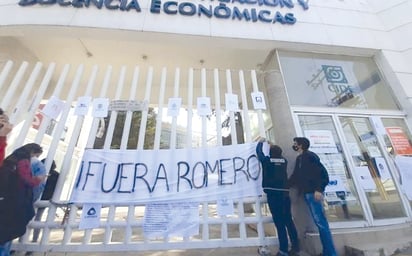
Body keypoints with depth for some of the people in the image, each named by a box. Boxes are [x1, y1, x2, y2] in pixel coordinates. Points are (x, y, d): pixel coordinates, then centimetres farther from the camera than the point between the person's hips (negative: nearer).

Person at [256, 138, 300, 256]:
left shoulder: (267, 160, -4)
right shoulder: (284, 160, 6)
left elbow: (259, 152, 11)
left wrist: (261, 142, 27)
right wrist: (274, 147, 39)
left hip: (273, 193, -4)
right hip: (285, 193, 5)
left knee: (279, 223, 1)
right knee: (288, 221, 13)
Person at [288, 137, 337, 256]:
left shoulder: (309, 155, -8)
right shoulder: (299, 158, 17)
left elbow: (322, 172, -17)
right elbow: (296, 175, 21)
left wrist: (319, 189, -23)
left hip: (314, 192, -8)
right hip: (307, 193, 8)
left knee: (320, 222, -4)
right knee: (320, 222, 12)